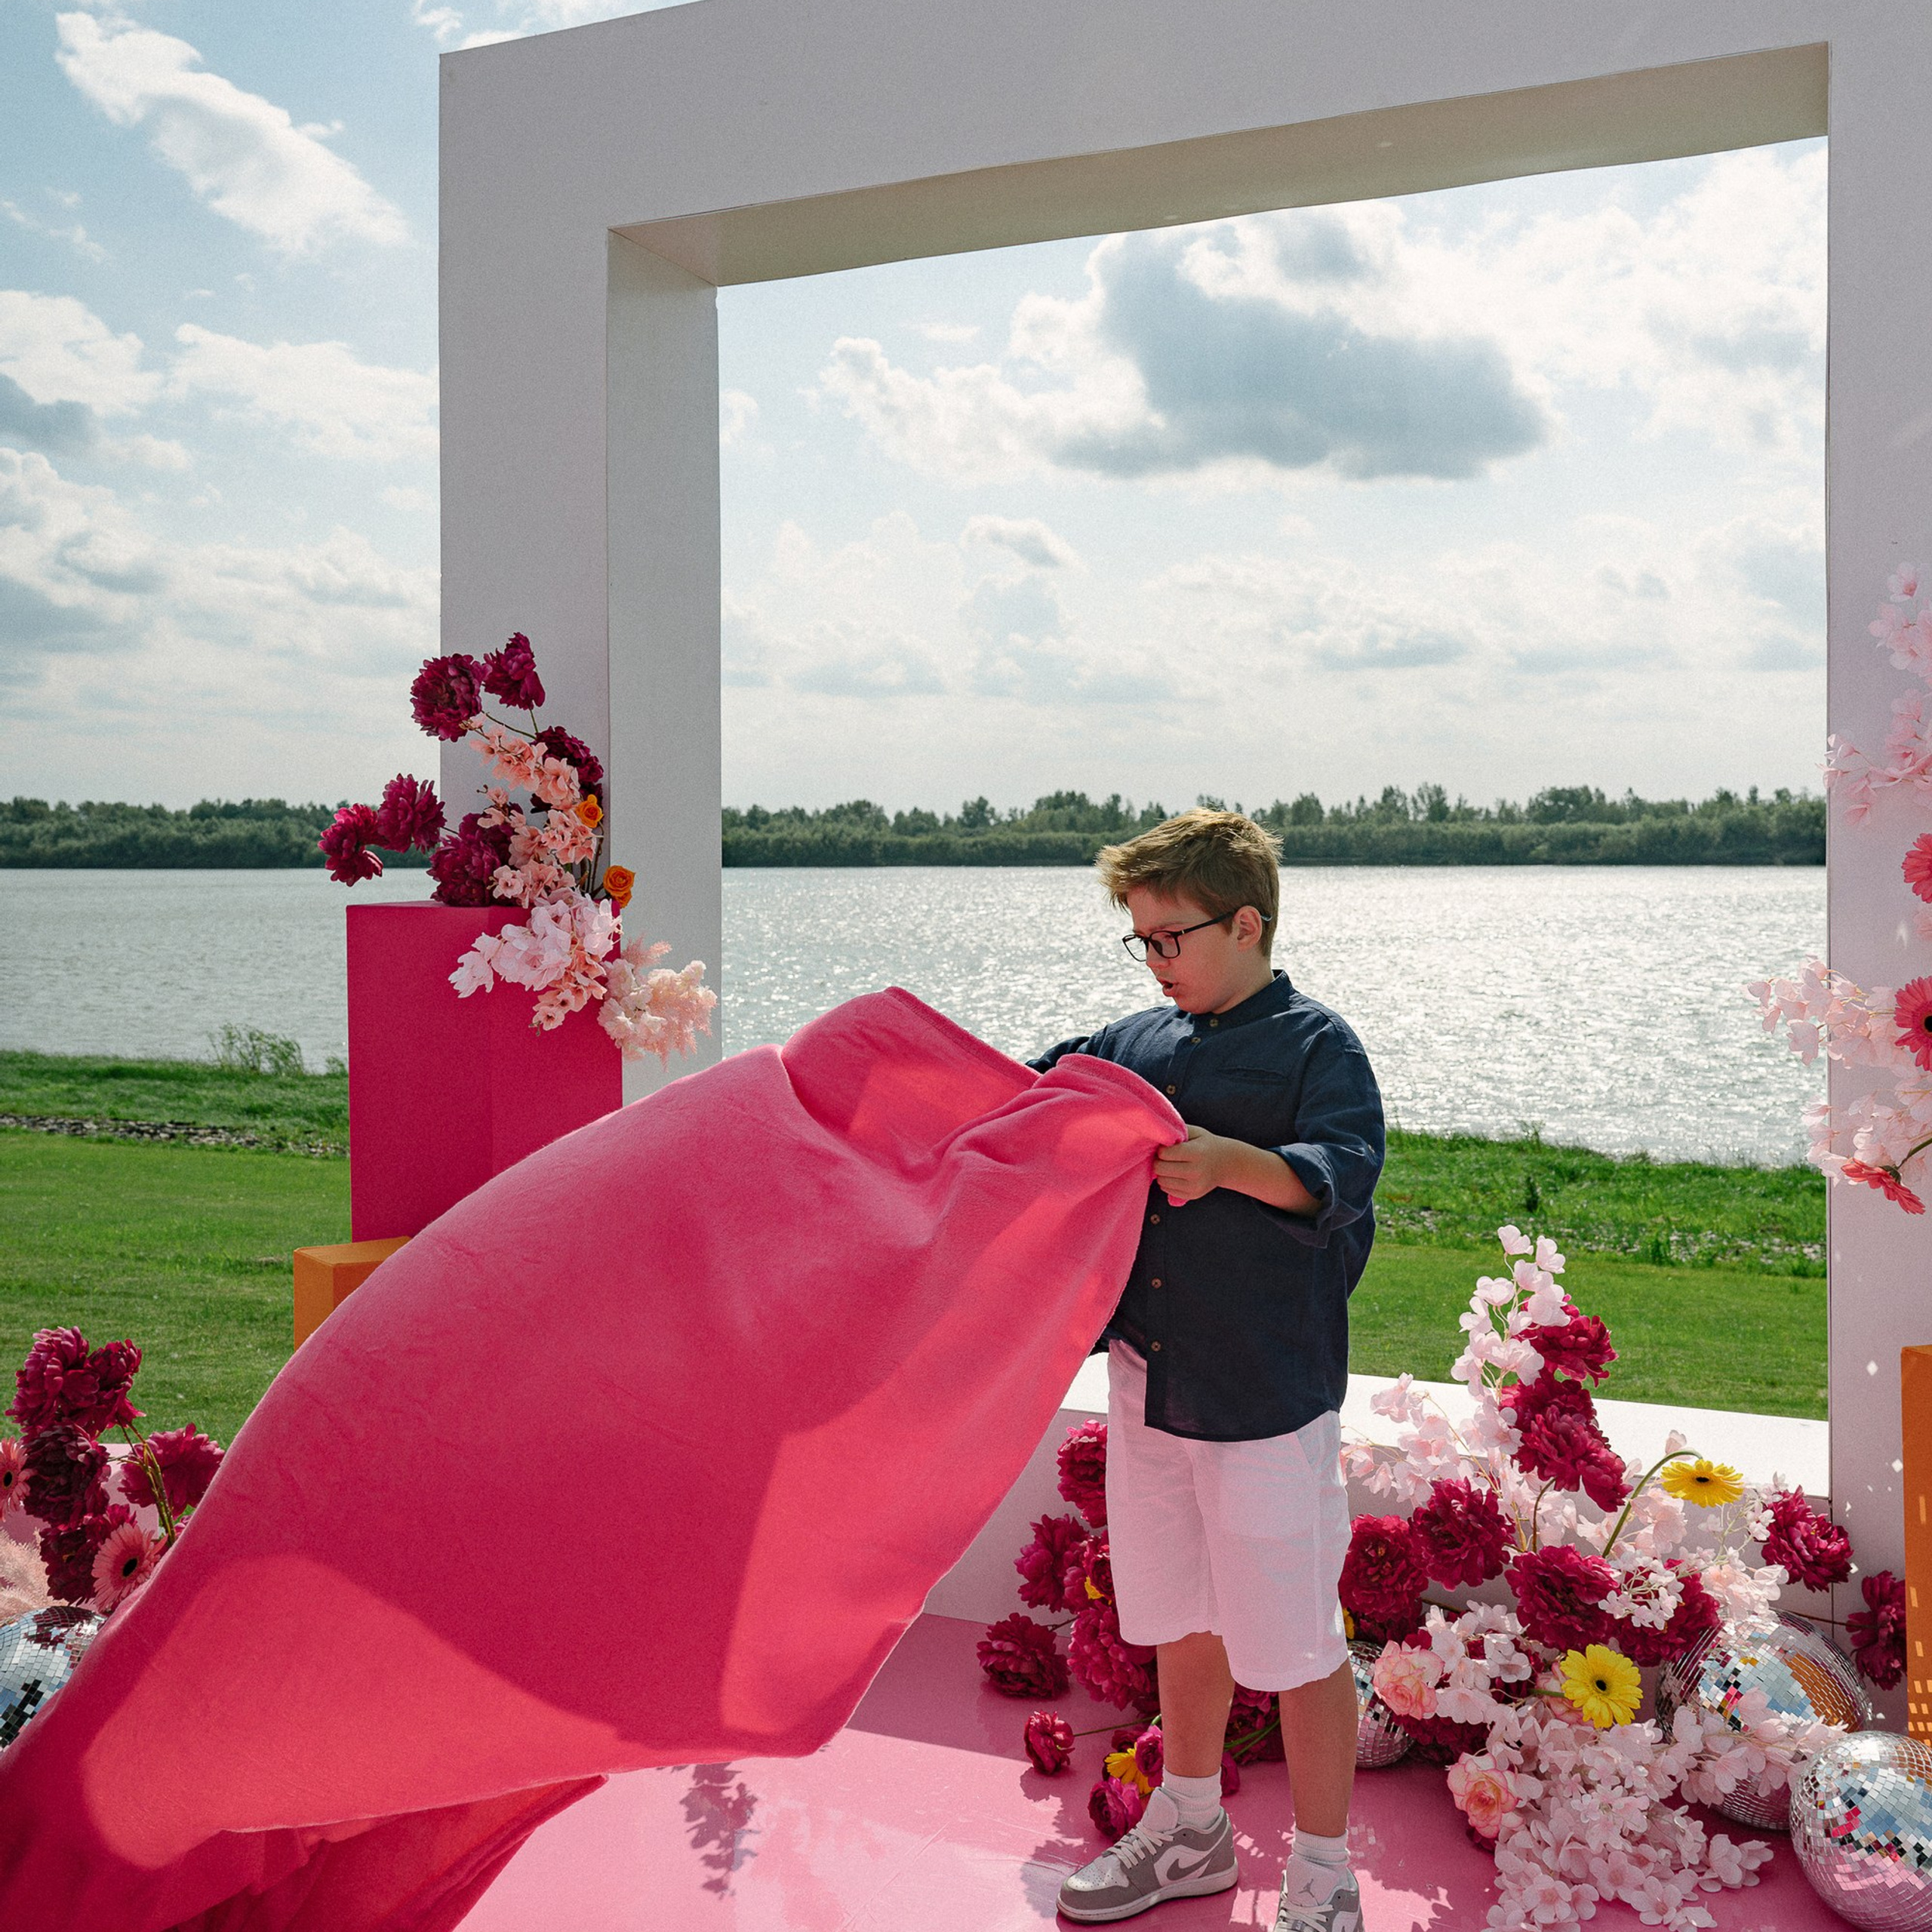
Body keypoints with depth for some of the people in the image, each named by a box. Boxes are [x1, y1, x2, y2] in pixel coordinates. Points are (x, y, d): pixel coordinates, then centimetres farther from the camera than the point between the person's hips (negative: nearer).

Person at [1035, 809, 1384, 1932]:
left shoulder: (1317, 1045, -8)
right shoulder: (1137, 1043, 10)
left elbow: (1345, 1173, -22)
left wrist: (1230, 1161, -38)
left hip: (1268, 1398, -6)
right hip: (1150, 1382, 7)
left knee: (1296, 1646, 4)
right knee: (1186, 1623, 21)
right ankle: (1191, 1833, 39)